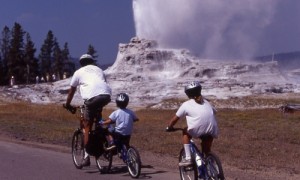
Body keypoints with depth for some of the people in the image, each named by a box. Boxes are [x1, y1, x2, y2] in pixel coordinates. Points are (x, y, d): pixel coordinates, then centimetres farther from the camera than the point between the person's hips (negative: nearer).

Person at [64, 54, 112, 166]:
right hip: (106, 95, 3)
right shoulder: (98, 69, 31)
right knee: (98, 110, 37)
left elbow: (71, 90, 26)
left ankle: (87, 156, 3)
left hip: (92, 97, -3)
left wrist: (67, 104, 38)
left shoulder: (79, 72, 21)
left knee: (87, 126, 7)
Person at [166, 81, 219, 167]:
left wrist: (169, 127, 37)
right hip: (212, 130, 4)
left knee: (185, 132, 26)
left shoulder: (186, 104, 18)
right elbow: (214, 112, 25)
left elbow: (174, 119, 19)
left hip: (197, 129, -4)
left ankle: (187, 158, 16)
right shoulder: (205, 102, 30)